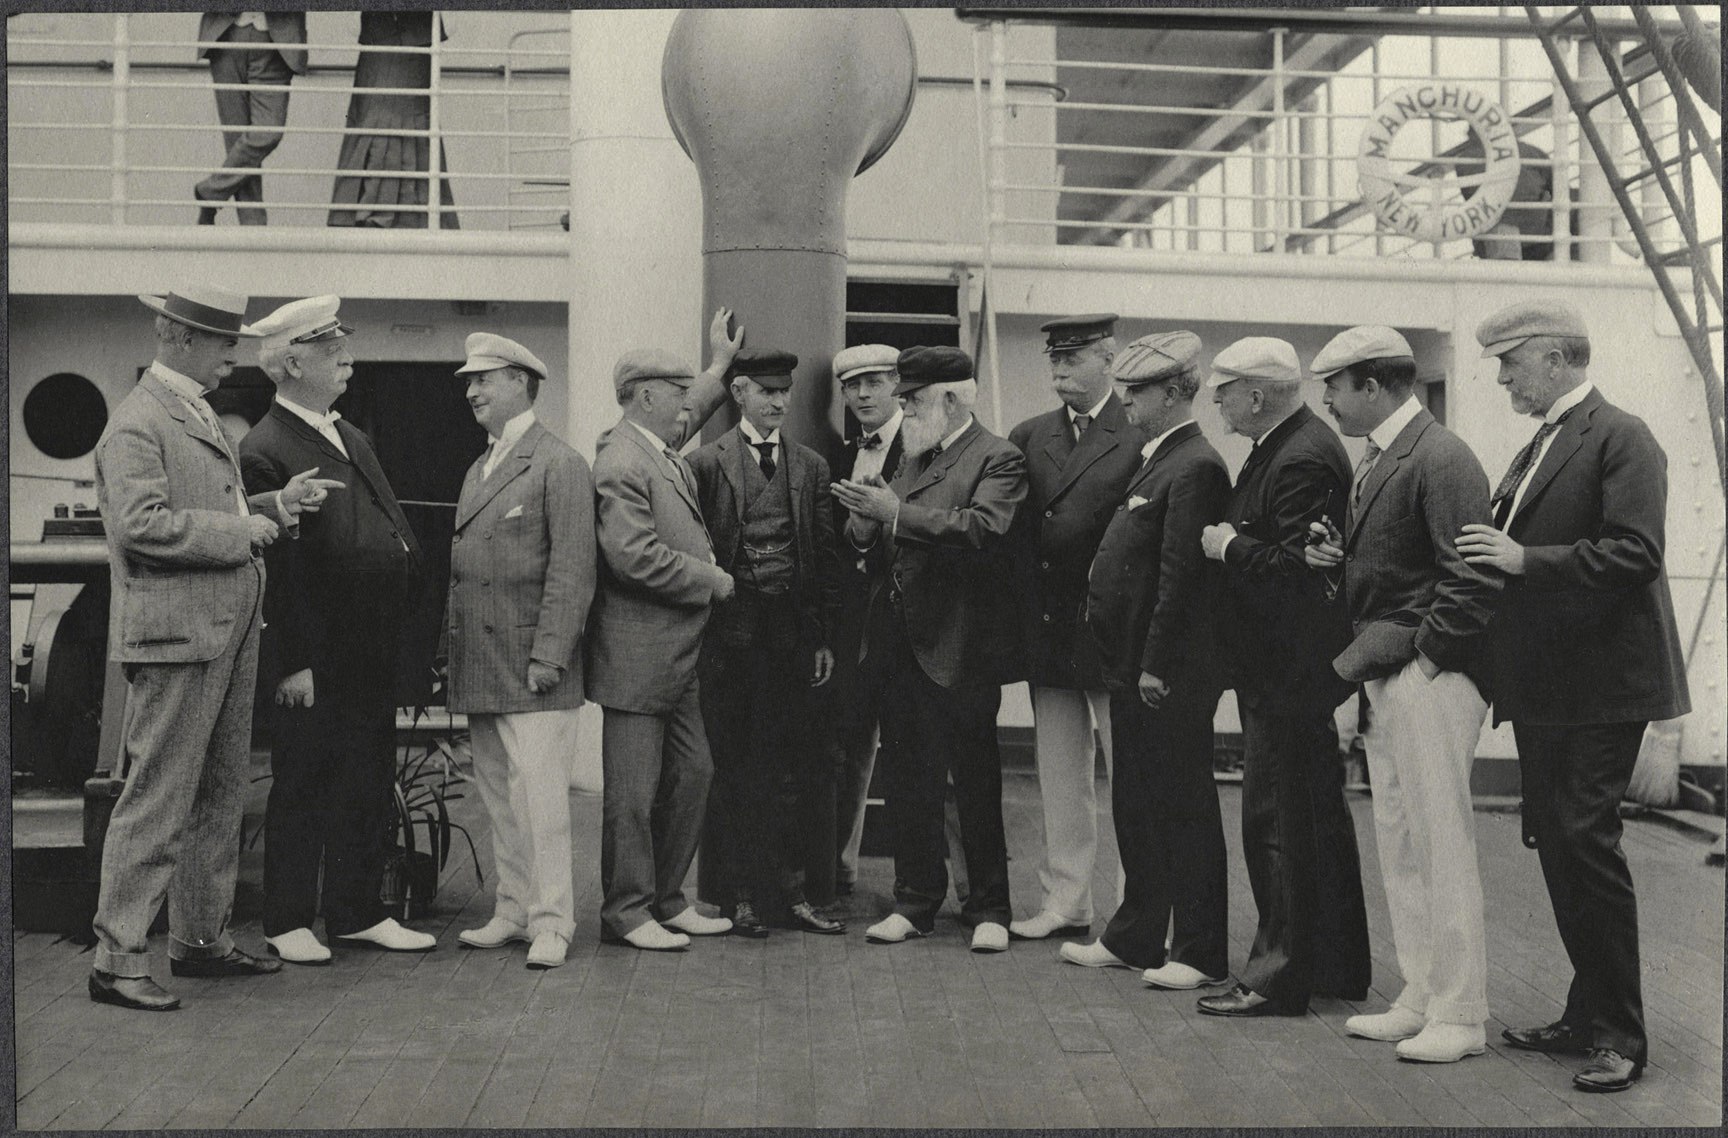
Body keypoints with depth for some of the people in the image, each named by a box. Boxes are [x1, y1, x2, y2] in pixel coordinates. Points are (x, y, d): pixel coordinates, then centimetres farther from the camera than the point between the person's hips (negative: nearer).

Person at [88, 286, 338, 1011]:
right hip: (175, 632, -10)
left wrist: (277, 504, 10)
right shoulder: (138, 422, -11)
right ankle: (117, 960, 3)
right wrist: (243, 531, -17)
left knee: (220, 795, 15)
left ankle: (201, 938, 26)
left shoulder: (198, 415, 20)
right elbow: (143, 523, -23)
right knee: (158, 797, -6)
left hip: (229, 631, 10)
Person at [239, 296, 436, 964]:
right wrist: (292, 664, -18)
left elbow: (390, 530, 24)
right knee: (302, 789, 3)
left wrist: (408, 554, 6)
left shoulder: (353, 439, 16)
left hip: (373, 657, 8)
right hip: (316, 662, -8)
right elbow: (271, 569, -16)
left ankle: (357, 913, 24)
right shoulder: (265, 452, -12)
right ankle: (288, 922, 15)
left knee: (369, 788, 13)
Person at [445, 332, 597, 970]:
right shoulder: (477, 471, 20)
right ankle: (512, 910, 20)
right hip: (479, 667, 8)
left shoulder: (560, 465, -6)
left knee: (538, 797, -8)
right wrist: (453, 643, 12)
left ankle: (550, 922, 0)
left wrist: (549, 655, -17)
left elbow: (572, 570, -12)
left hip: (532, 669, -8)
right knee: (498, 799, 11)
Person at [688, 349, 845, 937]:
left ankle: (790, 889, 13)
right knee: (731, 768, 4)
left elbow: (825, 557, 10)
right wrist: (698, 632, -5)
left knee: (791, 764, 5)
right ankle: (741, 894, 11)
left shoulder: (811, 467, 11)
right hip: (728, 633, -2)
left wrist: (823, 638, 5)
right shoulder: (707, 463, 1)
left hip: (791, 634, 3)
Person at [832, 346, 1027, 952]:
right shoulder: (913, 459, 16)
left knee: (974, 778, 3)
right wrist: (866, 524, -8)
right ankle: (916, 902, 23)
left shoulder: (997, 459, -7)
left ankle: (989, 909, 15)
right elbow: (886, 544, 14)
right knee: (908, 777, 11)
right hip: (903, 640, 7)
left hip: (960, 646, -7)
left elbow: (983, 527, -24)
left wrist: (897, 513, -27)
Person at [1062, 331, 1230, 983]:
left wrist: (1155, 666, -21)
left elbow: (1181, 576, -21)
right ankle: (1135, 937, 28)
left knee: (1185, 810, 1)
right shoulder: (1158, 461, 15)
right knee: (1135, 806, 17)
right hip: (1134, 668, 10)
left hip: (1170, 678, -10)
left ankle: (1199, 951, 11)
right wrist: (1126, 661, 13)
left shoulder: (1195, 467, -16)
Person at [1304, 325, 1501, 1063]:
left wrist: (1425, 657, -16)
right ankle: (1420, 1001, 22)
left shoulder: (1440, 458, -13)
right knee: (1398, 845, 13)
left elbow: (1473, 579, -19)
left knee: (1442, 845, -4)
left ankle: (1459, 1016, 5)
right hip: (1383, 678, 10)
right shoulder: (1374, 461, 17)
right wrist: (1335, 557, 4)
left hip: (1429, 678, -10)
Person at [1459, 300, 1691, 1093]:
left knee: (1585, 841, -9)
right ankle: (1588, 1016, 23)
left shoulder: (1620, 438, -10)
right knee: (1557, 845, 12)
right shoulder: (1535, 450, 18)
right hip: (1544, 688, 9)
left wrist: (1527, 560, -23)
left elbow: (1635, 553, -21)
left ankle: (1621, 1035, 2)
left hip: (1600, 685, -9)